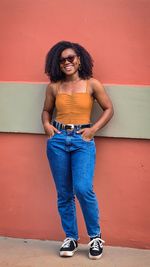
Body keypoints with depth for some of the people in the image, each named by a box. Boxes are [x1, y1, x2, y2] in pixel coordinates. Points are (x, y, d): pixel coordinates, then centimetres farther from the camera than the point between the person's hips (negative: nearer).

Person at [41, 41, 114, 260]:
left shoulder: (92, 84, 1)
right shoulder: (54, 87, 7)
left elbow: (108, 109, 8)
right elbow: (46, 110, 20)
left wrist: (94, 129, -3)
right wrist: (46, 124, 0)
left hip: (82, 141, -3)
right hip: (57, 141, 3)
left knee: (83, 189, -17)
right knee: (64, 193, 6)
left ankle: (95, 236, 3)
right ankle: (71, 237, 21)